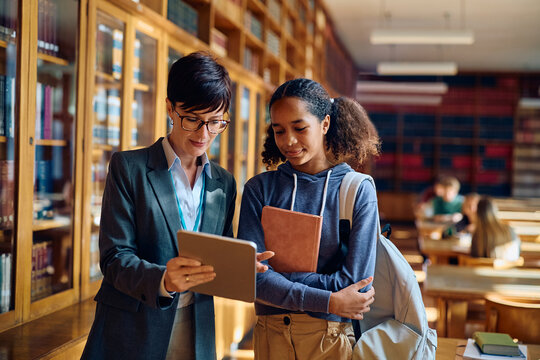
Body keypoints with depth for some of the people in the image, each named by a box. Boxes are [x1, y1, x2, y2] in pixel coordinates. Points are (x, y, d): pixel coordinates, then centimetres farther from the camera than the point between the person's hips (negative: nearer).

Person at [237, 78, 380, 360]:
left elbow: (353, 282, -13)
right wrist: (329, 302, -17)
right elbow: (250, 276, -12)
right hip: (270, 335, 1)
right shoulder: (259, 188, -2)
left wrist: (275, 273, -14)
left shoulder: (359, 191, -6)